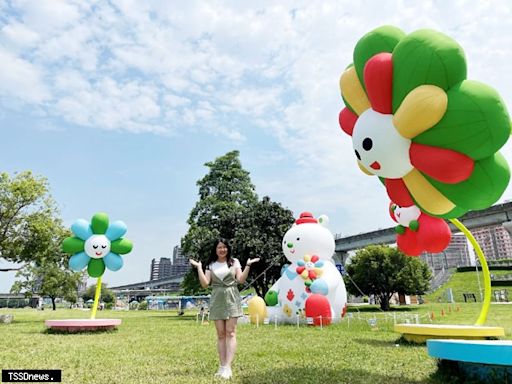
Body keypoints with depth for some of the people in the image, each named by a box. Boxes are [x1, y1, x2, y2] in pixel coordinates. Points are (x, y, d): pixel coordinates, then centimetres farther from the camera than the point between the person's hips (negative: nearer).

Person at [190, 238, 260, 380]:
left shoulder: (234, 262, 6)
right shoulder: (210, 264, 9)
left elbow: (241, 280, -3)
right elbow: (205, 284, -1)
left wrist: (248, 265, -12)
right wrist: (199, 267, -6)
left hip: (231, 299, -2)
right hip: (217, 300, 2)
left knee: (230, 332, -7)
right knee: (220, 334, 4)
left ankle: (228, 367, -8)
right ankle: (222, 366, 9)